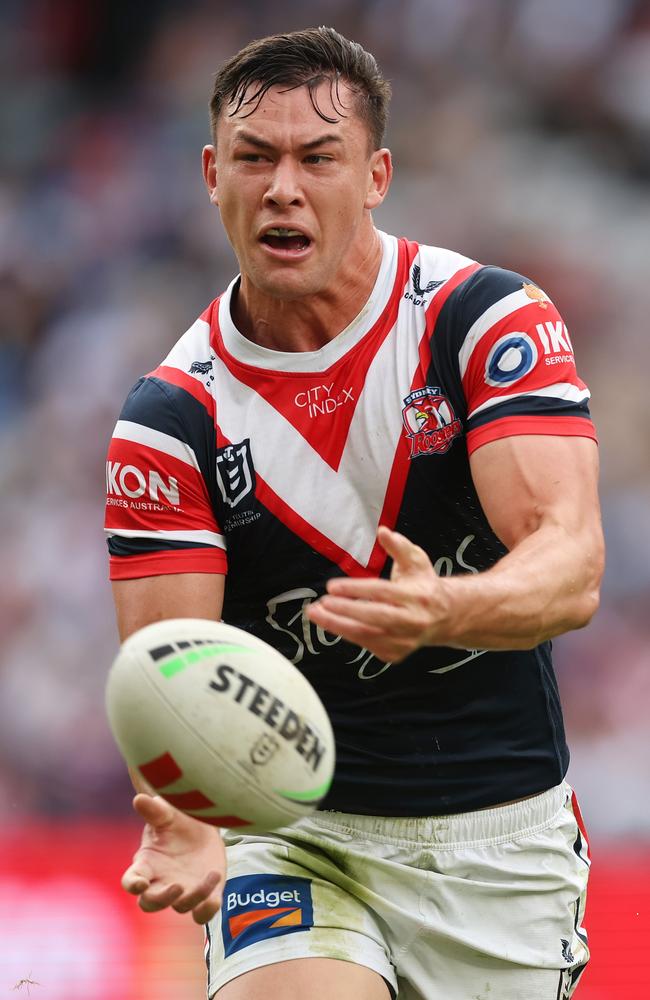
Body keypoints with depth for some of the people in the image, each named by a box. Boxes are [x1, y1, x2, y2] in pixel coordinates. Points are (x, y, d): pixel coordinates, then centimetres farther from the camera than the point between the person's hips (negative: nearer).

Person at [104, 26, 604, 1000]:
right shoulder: (170, 416, -6)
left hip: (503, 839, 1)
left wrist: (440, 611, -42)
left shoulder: (490, 317, -8)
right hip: (291, 835, -1)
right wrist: (182, 822, -33)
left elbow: (572, 567, -19)